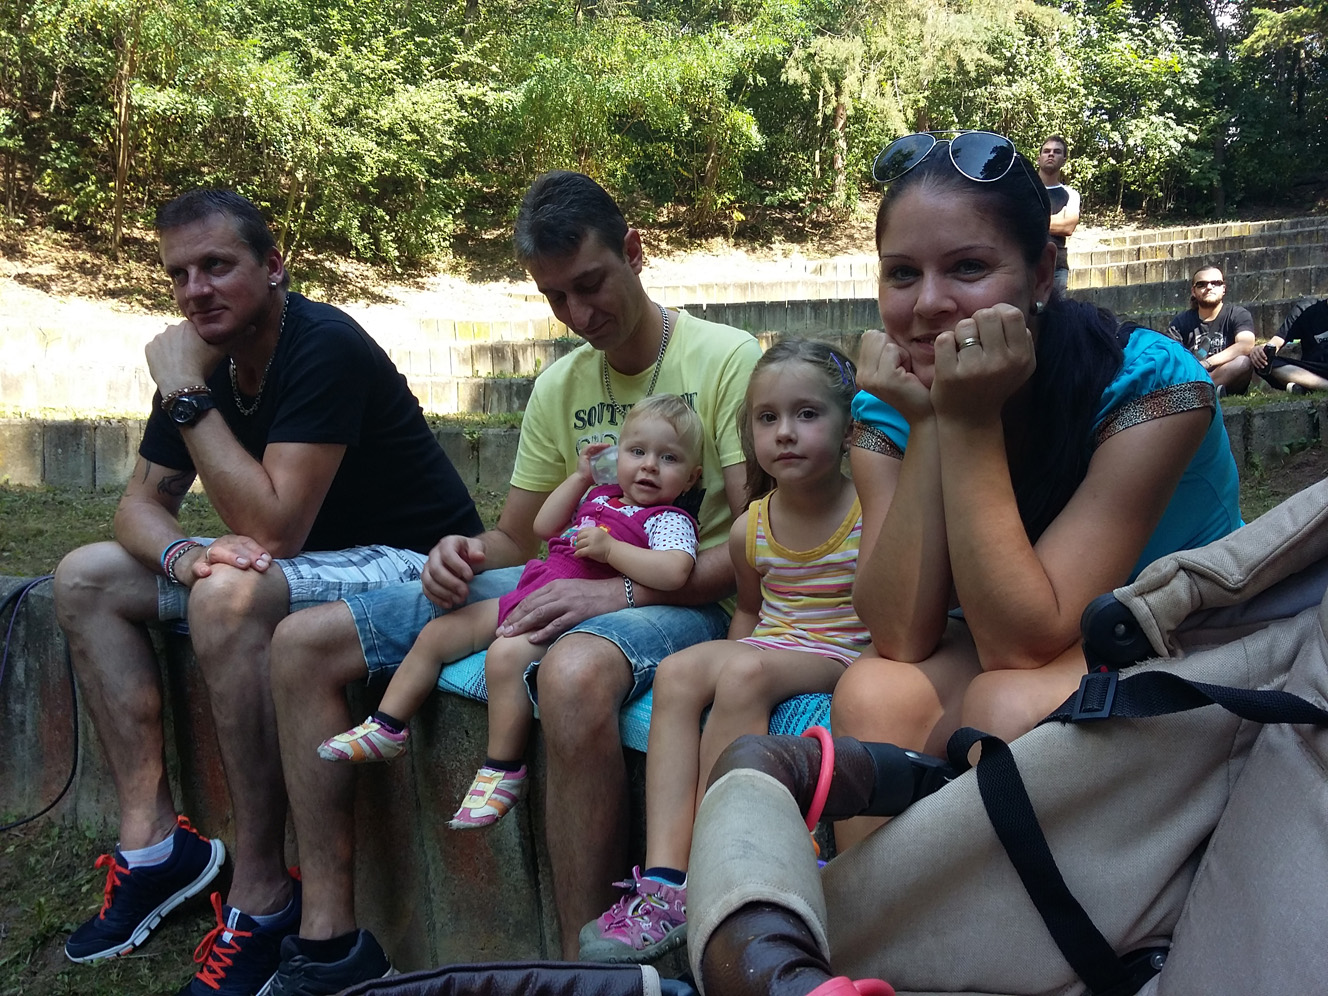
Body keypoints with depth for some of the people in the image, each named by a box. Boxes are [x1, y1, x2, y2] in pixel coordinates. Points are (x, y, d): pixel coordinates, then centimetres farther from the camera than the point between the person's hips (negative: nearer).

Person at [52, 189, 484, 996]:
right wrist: (182, 556, -20)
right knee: (87, 579, 4)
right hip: (294, 564, 9)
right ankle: (153, 839, 1)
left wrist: (188, 396, -26)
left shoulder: (324, 348, -23)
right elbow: (141, 503, 4)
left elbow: (273, 530, -29)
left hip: (410, 566, -9)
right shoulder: (204, 359, 2)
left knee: (231, 595, -37)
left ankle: (263, 898, -24)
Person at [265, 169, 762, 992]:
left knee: (574, 670, -46)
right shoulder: (561, 386, 15)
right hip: (565, 590, 7)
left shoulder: (726, 359, -6)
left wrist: (623, 590, -25)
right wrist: (466, 557, -6)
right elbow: (518, 540, 18)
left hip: (681, 603, -7)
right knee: (302, 642, -1)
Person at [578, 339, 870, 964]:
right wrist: (728, 659, 6)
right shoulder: (751, 527, 6)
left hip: (841, 655, -5)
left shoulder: (870, 513, -9)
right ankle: (664, 880, -29)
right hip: (767, 645, 6)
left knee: (746, 672, -33)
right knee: (677, 673, -23)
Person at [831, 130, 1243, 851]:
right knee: (872, 694, -26)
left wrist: (971, 423, -32)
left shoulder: (1152, 385, -24)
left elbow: (1022, 644, -27)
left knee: (1006, 705, -32)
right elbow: (900, 640, -20)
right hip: (997, 649, 4)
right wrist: (926, 425, -26)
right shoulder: (886, 405, -10)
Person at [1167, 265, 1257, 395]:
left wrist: (1205, 363, -27)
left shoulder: (1238, 314, 3)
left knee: (1244, 361, -31)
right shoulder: (1181, 321, 9)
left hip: (1228, 382, -1)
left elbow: (1246, 345, -16)